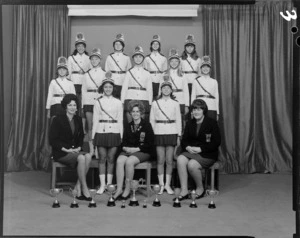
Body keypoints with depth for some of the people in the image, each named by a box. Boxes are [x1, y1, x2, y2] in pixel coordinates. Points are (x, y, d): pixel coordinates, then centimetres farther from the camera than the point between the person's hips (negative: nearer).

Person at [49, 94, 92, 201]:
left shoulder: (78, 120, 13)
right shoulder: (58, 119, -3)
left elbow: (81, 137, 19)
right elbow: (52, 139, -6)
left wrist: (79, 147, -2)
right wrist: (66, 149, -16)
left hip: (75, 151, 5)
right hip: (60, 153, -5)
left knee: (88, 156, -27)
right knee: (81, 158, -32)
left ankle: (78, 188, -22)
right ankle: (84, 188, -23)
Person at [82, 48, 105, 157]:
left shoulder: (104, 74, 7)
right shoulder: (87, 74, 13)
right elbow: (84, 90, 12)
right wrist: (83, 105, 6)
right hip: (88, 102, 2)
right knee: (90, 127, 0)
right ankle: (91, 149, 5)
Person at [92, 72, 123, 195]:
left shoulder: (118, 102, 7)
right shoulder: (98, 102, 7)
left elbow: (120, 120, 8)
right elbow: (95, 120, 7)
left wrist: (121, 136, 3)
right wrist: (93, 136, 2)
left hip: (114, 132, 0)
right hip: (101, 132, 0)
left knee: (111, 158, 2)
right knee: (102, 158, -1)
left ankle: (109, 184, 9)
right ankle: (102, 185, 2)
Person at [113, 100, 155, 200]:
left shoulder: (147, 125, 2)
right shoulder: (128, 126, 17)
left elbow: (150, 144, -4)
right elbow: (124, 142, 17)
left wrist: (136, 149, -14)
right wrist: (125, 147, -7)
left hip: (143, 152, -4)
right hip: (128, 151, 4)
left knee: (129, 161, -33)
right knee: (119, 160, -28)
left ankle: (127, 190, -22)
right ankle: (119, 189, -29)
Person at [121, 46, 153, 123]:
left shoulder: (147, 73, 11)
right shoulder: (129, 72, 9)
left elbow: (149, 90, 11)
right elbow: (124, 88, 8)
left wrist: (150, 104, 5)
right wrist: (122, 102, 2)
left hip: (144, 100, 1)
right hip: (130, 100, -1)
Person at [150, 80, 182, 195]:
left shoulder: (175, 104, 8)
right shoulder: (155, 103, 7)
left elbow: (178, 120, 8)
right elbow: (152, 120, 8)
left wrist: (178, 135, 3)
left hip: (171, 133, 0)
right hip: (159, 133, 0)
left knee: (169, 160, 0)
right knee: (160, 160, 0)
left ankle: (168, 184, 9)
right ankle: (161, 185, 7)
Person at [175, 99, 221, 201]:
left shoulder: (212, 123, -2)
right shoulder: (190, 123, 15)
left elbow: (216, 142, -8)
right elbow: (184, 140, 14)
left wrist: (200, 149, -16)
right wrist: (187, 147, -10)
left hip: (207, 154, -5)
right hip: (191, 152, 5)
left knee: (192, 164, -31)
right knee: (180, 159, -27)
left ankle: (200, 189, -4)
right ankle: (184, 191, -24)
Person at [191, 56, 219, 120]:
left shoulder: (214, 82, 10)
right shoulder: (196, 81, 7)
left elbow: (216, 97, 11)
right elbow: (193, 96, 8)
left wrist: (217, 112, 8)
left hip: (211, 108, 1)